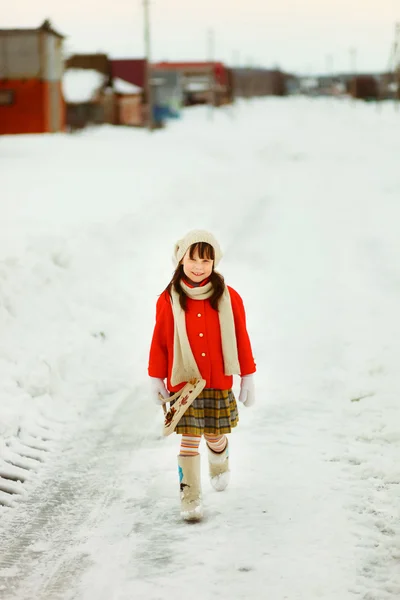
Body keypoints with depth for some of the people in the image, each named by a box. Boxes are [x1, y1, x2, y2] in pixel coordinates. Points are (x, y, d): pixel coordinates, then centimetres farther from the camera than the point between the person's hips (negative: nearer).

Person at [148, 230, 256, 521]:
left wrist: (248, 377, 4)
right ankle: (190, 495, 8)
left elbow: (241, 338, 3)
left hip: (219, 383, 1)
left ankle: (220, 461, 47)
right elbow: (160, 341, 0)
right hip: (183, 383, -1)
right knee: (189, 439, -1)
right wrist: (156, 378, 2)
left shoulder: (229, 298, -2)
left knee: (215, 435, 14)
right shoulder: (169, 300, -5)